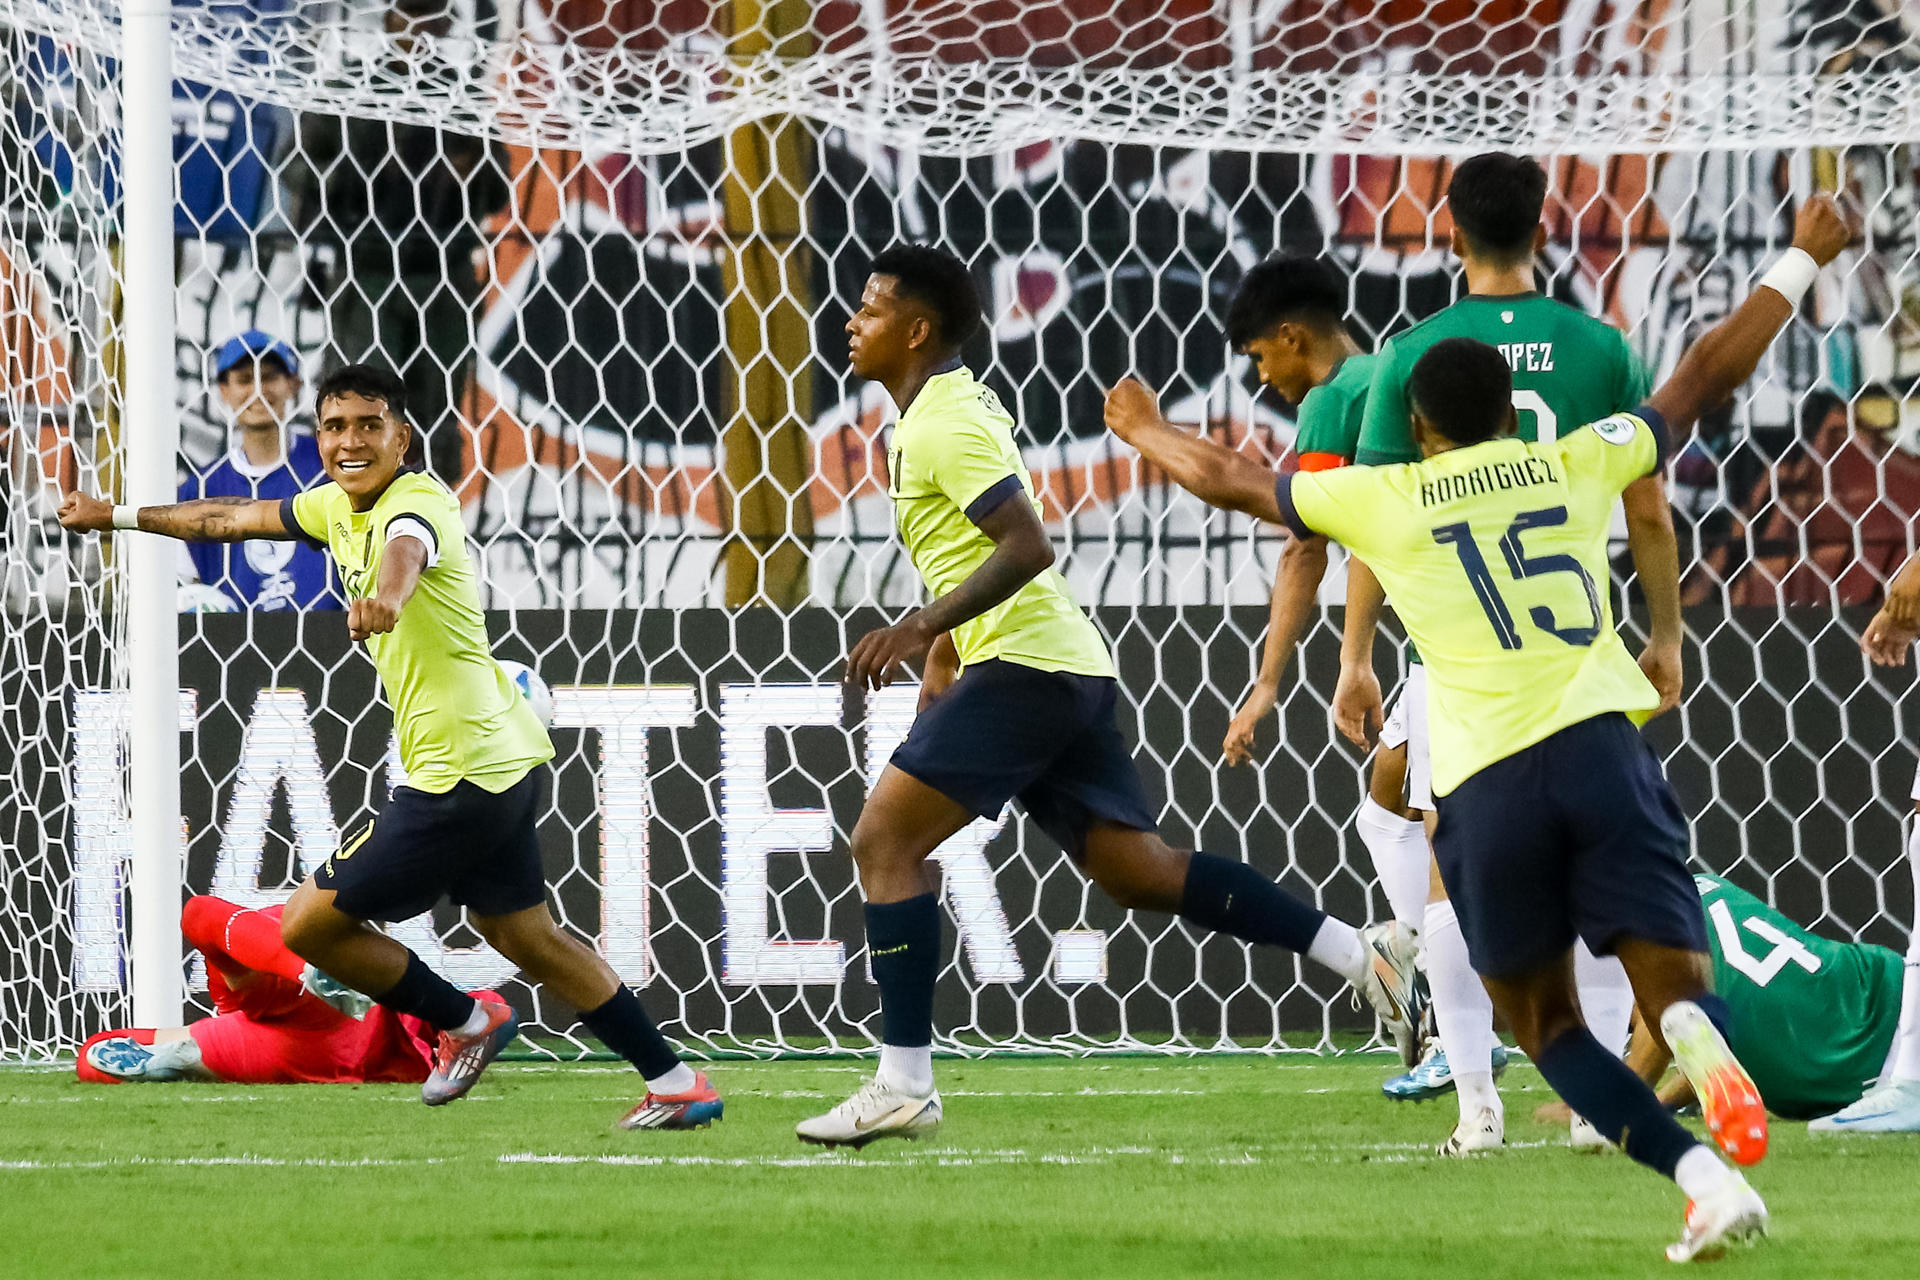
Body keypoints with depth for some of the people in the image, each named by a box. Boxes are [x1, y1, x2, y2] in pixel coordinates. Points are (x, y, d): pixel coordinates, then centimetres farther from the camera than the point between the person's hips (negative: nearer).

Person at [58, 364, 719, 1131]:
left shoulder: (418, 503, -19)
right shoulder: (341, 505, 9)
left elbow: (409, 546, -45)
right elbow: (233, 518, 25)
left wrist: (386, 596, -67)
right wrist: (118, 516, 33)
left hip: (458, 776, -10)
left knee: (310, 923, -2)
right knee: (526, 937, 19)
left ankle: (462, 1020, 14)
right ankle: (674, 1082, 21)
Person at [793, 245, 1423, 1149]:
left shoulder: (943, 425, -12)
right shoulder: (944, 412, 20)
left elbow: (1027, 545, -22)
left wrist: (923, 627, -25)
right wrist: (944, 653, 31)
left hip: (1022, 666, -10)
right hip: (1063, 668, 10)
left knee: (884, 838, -11)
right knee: (1136, 869, 10)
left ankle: (903, 1084, -15)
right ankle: (1361, 952, 8)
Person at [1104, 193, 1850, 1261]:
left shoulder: (1382, 499, 11)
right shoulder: (1575, 465, 15)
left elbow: (1228, 479, 25)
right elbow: (1708, 376, 26)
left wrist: (1148, 430, 45)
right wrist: (1803, 260, 37)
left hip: (1487, 782, -1)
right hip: (1600, 744, 1)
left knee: (1547, 1024, 12)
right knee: (1676, 980, -1)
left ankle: (1709, 1182, -9)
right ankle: (1696, 1034, -42)